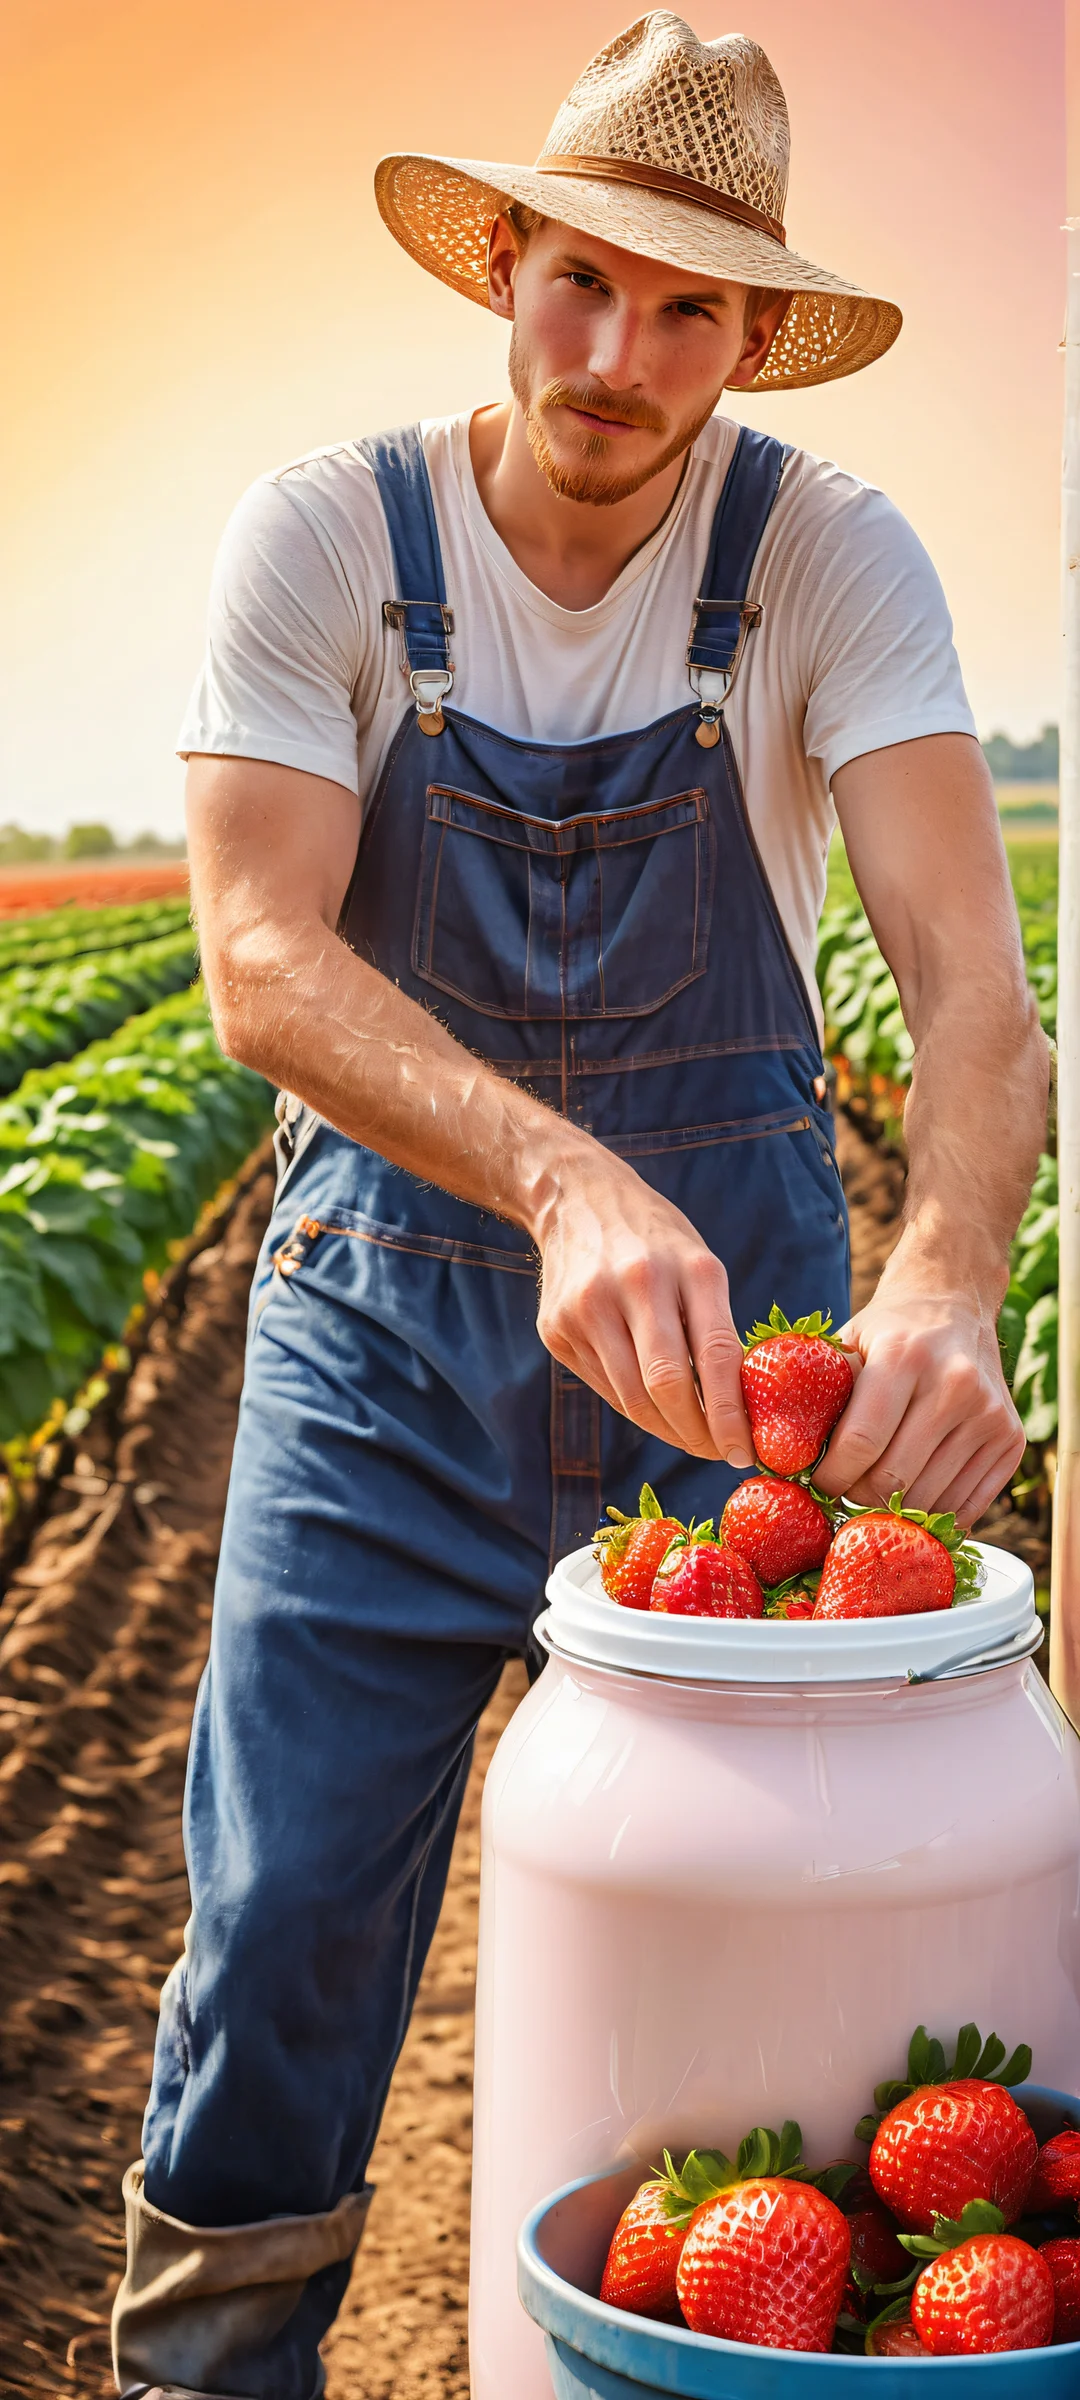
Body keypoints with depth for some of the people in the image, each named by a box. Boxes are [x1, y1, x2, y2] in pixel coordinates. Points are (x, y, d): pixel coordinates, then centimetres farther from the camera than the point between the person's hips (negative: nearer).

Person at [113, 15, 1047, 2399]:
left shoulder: (834, 557, -10)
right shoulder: (320, 537, -10)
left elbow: (973, 978, -20)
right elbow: (262, 959, -22)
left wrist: (946, 1278, -42)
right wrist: (563, 1175, -40)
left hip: (744, 1298, 1)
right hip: (390, 1291, 0)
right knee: (286, 1910, 0)